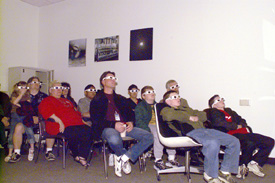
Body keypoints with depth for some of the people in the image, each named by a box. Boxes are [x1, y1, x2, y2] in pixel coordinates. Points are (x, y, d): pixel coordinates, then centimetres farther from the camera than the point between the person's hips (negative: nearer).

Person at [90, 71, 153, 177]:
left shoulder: (121, 99, 27)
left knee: (149, 137, -16)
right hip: (107, 128, -5)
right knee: (114, 139, -41)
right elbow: (96, 120, -3)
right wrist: (114, 125, -17)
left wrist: (130, 122, 0)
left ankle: (122, 158, -13)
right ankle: (126, 158, -6)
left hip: (124, 127, 5)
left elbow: (130, 113, 24)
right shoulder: (97, 100, 10)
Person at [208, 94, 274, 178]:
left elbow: (242, 121, 25)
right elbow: (221, 123, -11)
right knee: (249, 143, -36)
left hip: (243, 134, 8)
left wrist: (241, 125, 1)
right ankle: (241, 165, -13)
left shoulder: (229, 111, 31)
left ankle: (254, 163, 3)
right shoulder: (214, 112, 7)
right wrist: (236, 126, -2)